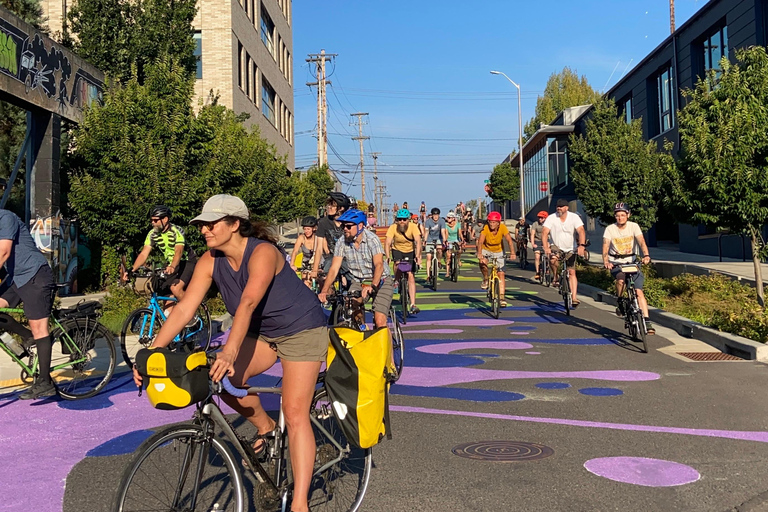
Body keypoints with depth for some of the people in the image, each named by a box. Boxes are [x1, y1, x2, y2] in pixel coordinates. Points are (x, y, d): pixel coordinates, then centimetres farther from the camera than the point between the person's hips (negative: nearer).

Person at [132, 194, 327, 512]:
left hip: (301, 329, -7)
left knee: (295, 413, -14)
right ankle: (266, 429, 16)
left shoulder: (263, 252, -29)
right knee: (225, 378, -13)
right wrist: (152, 352, -25)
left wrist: (229, 352, -53)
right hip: (262, 331, 7)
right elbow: (184, 308, -15)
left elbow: (247, 304, -42)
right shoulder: (210, 262, -9)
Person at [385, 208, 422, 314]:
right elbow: (387, 243, -29)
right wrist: (387, 257, -44)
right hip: (397, 250, 0)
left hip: (410, 251, 0)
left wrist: (418, 256, -47)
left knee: (411, 276, -10)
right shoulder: (393, 227, -22)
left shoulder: (413, 227, -23)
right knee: (398, 264, -34)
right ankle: (397, 282, -3)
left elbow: (418, 241, -33)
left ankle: (413, 305, -10)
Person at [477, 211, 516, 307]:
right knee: (483, 262, -33)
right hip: (486, 250, -1)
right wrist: (479, 253, -52)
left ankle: (502, 297, -4)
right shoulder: (485, 228, -25)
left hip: (498, 251, 1)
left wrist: (512, 253, -44)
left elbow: (509, 240, -29)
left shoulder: (502, 228, -22)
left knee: (501, 274, -7)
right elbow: (480, 241, -35)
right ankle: (485, 280, -5)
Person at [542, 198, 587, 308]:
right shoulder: (551, 218, -12)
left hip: (570, 249, 1)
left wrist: (581, 245, -39)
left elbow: (581, 231, -22)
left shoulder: (574, 217, -11)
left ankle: (574, 298, -2)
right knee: (553, 258, -34)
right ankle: (556, 278, -9)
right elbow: (544, 233, -21)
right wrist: (546, 248, -36)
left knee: (572, 272, -3)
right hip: (556, 247, -1)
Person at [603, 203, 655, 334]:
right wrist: (606, 262, -33)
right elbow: (605, 247, -15)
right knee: (621, 279, -34)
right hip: (616, 264, -1)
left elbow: (641, 241, -17)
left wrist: (646, 255, -36)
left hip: (632, 262, 1)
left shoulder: (633, 226, -4)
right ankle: (620, 303, -7)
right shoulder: (610, 229, -5)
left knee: (639, 291, -12)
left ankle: (647, 322, -12)